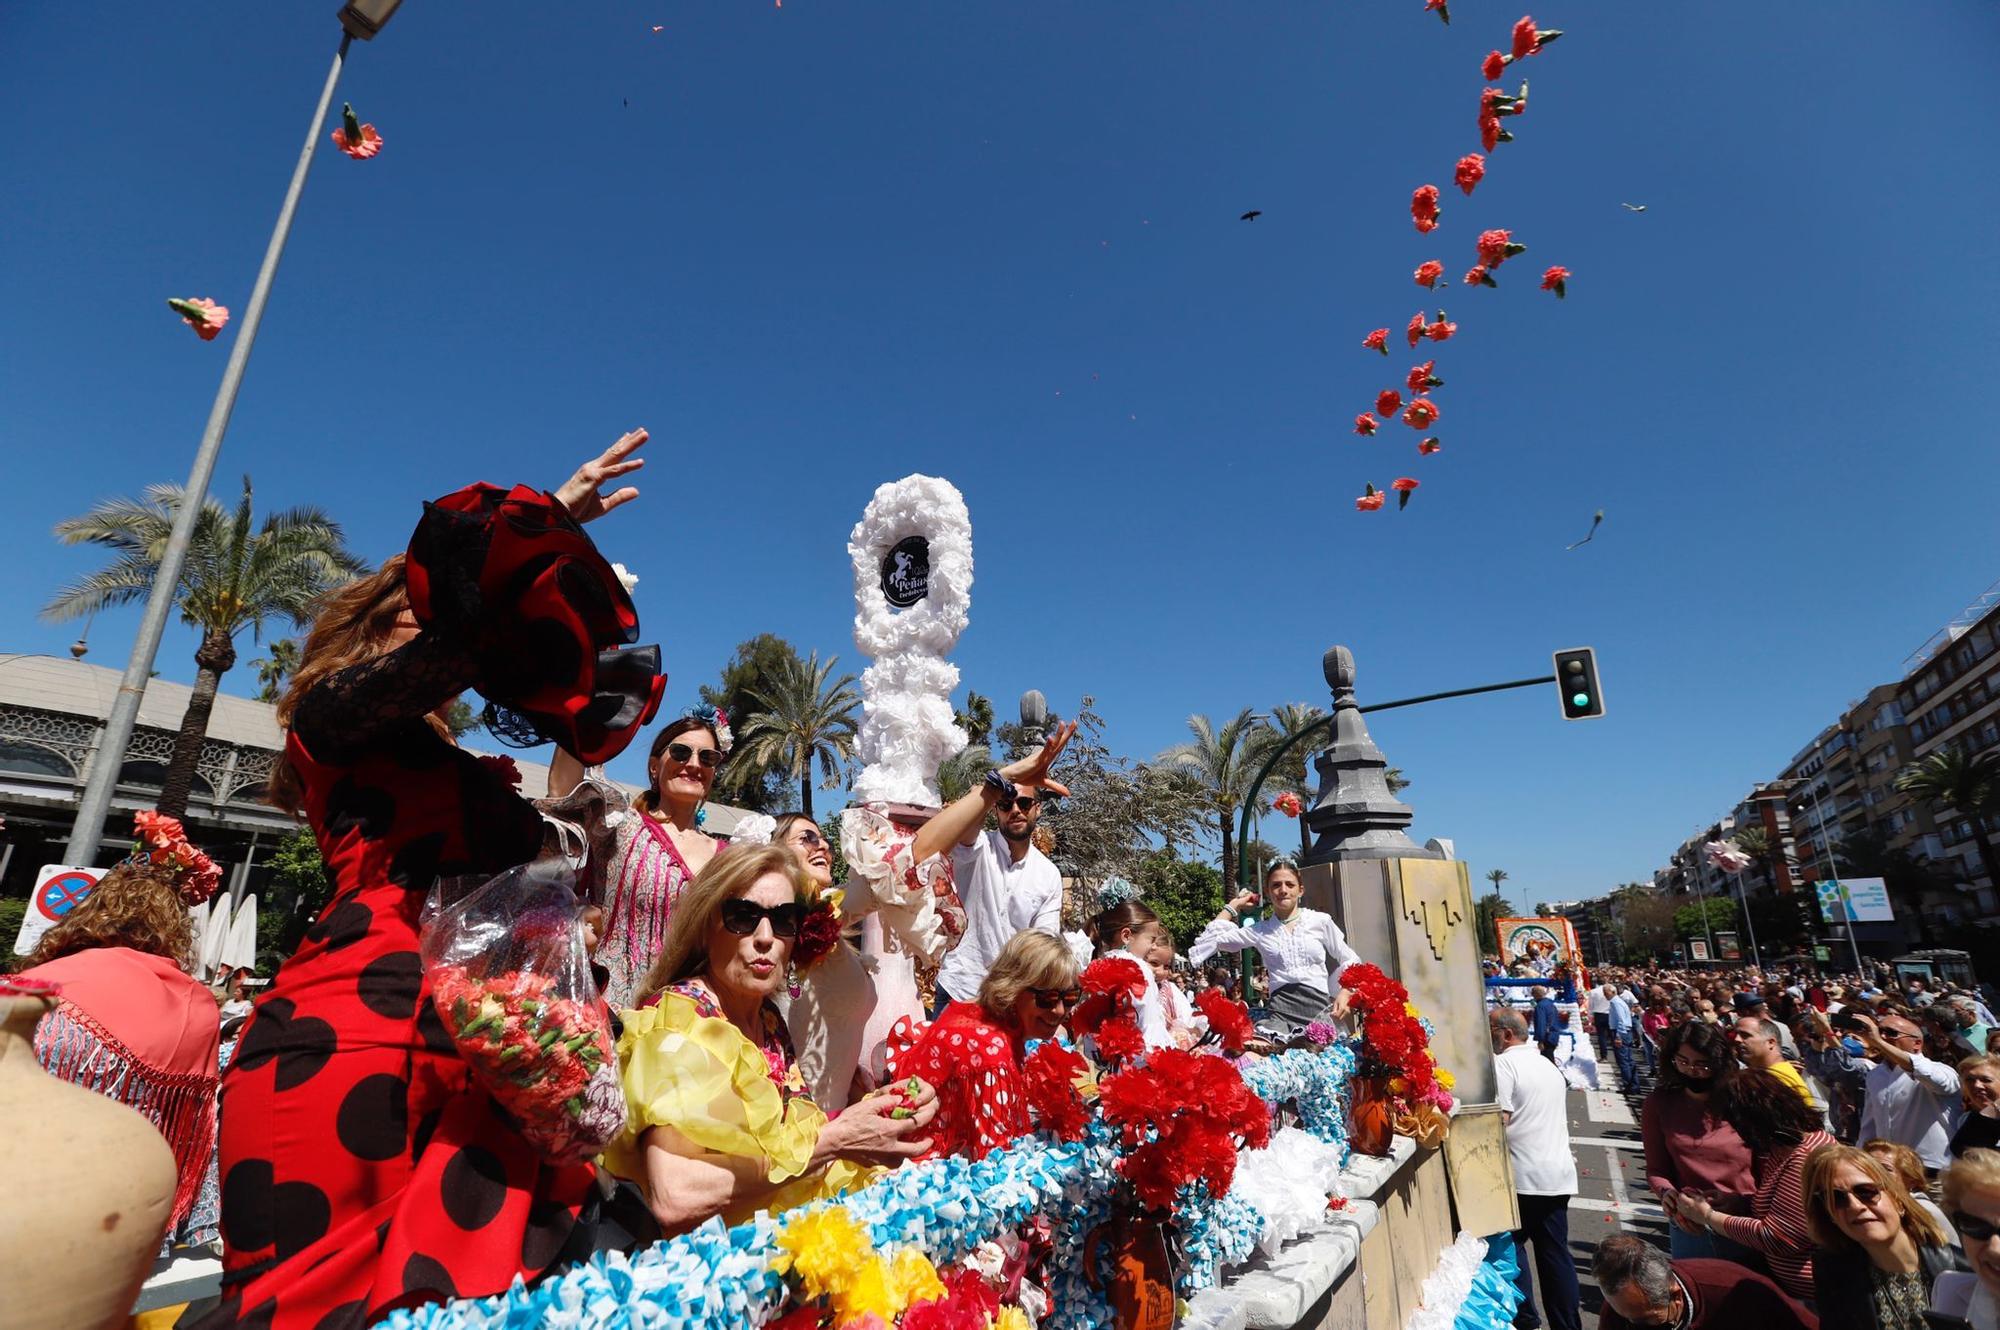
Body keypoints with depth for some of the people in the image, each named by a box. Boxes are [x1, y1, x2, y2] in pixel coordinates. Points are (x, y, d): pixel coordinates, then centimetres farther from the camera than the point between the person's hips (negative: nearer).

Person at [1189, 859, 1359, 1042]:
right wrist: (1234, 906, 14)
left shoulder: (1321, 921, 8)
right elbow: (1209, 939, 5)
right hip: (1280, 1012, 0)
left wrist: (1344, 992, 0)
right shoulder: (1259, 930, 9)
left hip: (1319, 1008, 0)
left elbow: (1349, 961, 18)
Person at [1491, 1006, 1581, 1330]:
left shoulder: (1502, 1063, -13)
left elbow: (1498, 1120, -19)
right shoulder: (1548, 1065, 15)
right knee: (1556, 1251, 12)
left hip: (1522, 1177, -8)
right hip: (1559, 1173, 8)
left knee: (1511, 1245, 5)